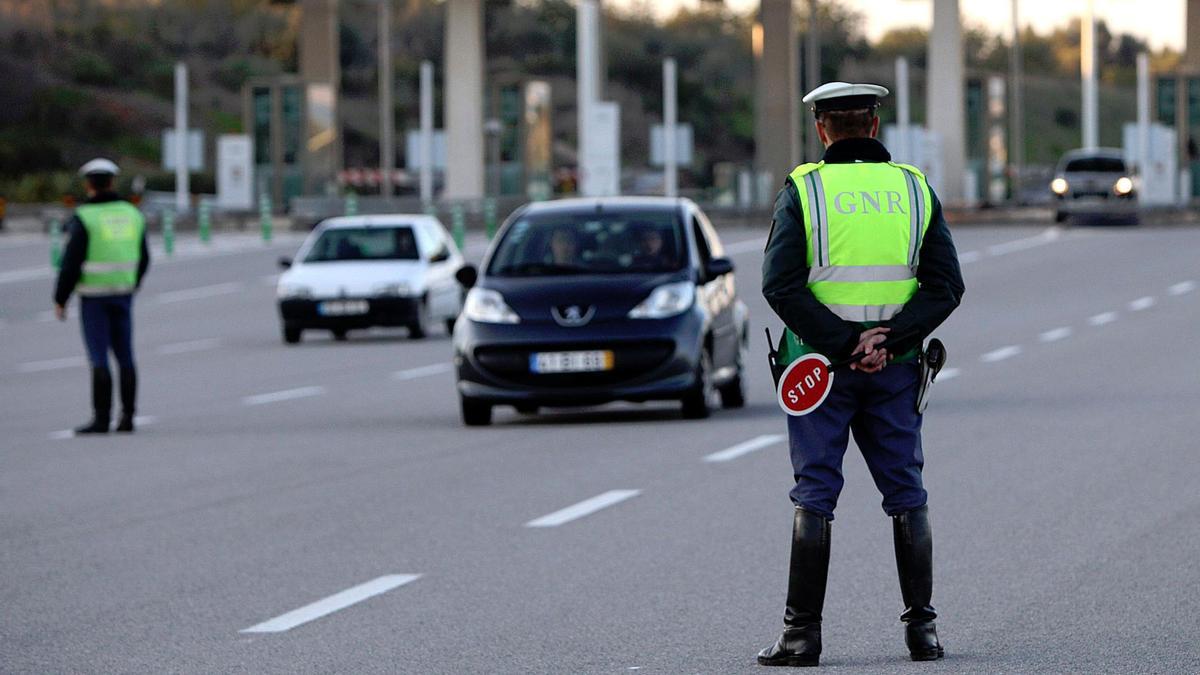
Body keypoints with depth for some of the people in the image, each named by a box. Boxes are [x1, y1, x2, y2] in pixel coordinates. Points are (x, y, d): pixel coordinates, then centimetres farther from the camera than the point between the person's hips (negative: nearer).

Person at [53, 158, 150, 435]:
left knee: (99, 359, -4)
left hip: (93, 296, -5)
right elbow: (142, 259, 11)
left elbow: (71, 262, -15)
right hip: (123, 293, 5)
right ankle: (127, 417, 9)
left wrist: (60, 299, -5)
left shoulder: (83, 218, -13)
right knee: (124, 355, 10)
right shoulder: (132, 214, 4)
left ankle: (101, 419, -5)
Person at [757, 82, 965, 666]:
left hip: (821, 361, -2)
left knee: (814, 496, 0)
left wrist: (841, 345, -15)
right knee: (907, 495, 9)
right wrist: (886, 338, -11)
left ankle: (802, 633, -2)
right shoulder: (913, 188, 5)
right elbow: (946, 285, -2)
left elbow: (781, 284, -14)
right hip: (896, 366, 2)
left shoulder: (804, 189, -4)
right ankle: (921, 628, 7)